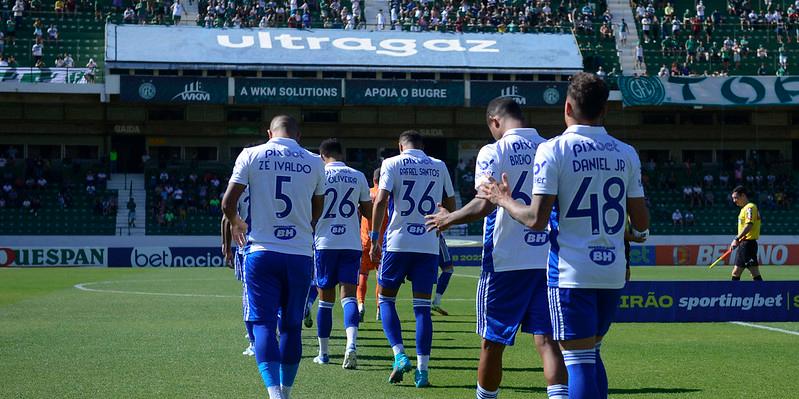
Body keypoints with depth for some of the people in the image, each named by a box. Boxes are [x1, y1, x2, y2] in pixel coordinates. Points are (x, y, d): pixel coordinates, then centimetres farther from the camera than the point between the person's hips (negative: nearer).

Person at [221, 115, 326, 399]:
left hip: (262, 252, -2)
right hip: (301, 253, 2)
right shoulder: (314, 163, 6)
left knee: (263, 323, -2)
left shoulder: (251, 156, -1)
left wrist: (236, 223, 19)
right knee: (291, 326, 13)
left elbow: (228, 203, -3)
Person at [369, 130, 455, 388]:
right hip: (428, 245, 2)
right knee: (422, 307, 3)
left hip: (398, 243, -2)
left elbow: (380, 201, -10)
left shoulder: (392, 164, 0)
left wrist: (374, 239, -5)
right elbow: (450, 207, 17)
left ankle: (400, 355, -5)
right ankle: (422, 370, -2)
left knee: (386, 300, 11)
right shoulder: (439, 167, 11)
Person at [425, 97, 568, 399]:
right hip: (548, 260, 4)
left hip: (506, 261, -4)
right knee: (545, 340, 0)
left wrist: (447, 219, -1)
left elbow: (484, 205, -17)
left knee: (492, 342, 9)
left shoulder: (493, 152, -8)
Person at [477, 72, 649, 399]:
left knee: (579, 360, -4)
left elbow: (536, 220, -13)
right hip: (613, 272, 5)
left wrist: (503, 200, 5)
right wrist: (637, 233, 32)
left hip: (571, 273, -5)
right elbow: (641, 224, 8)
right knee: (591, 353, 20)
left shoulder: (553, 150, -8)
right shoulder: (626, 154, 6)